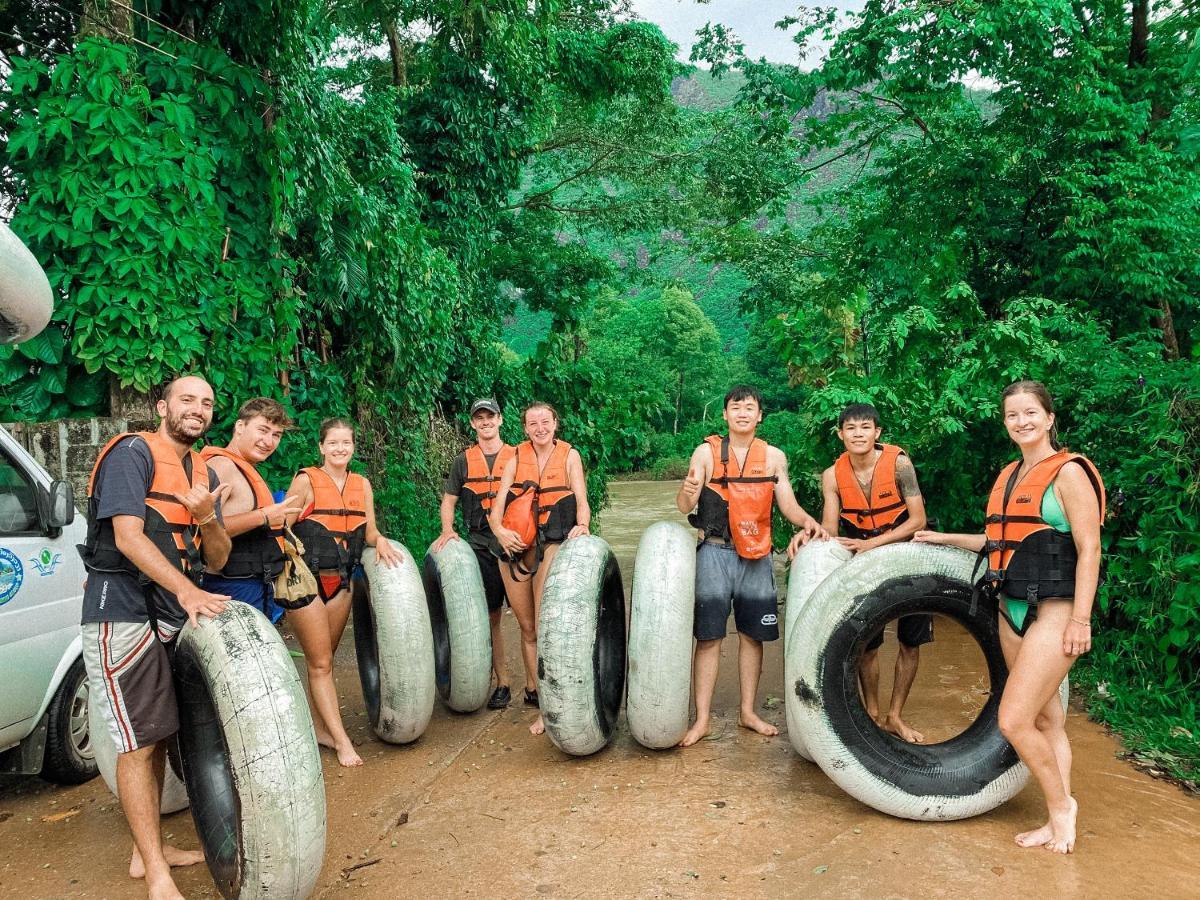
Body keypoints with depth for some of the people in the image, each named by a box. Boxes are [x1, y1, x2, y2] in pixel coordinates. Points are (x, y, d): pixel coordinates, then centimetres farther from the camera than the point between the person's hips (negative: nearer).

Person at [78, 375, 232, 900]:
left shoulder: (204, 473, 14)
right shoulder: (132, 453, -9)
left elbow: (218, 559, 11)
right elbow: (128, 536, -19)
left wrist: (207, 518, -10)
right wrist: (187, 589, -29)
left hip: (174, 615, 8)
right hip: (122, 612, -7)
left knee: (157, 735, 14)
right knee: (139, 742, -4)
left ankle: (148, 850, 27)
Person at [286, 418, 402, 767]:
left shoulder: (362, 484, 8)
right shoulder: (306, 480, -8)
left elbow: (369, 532, 14)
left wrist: (380, 541, -7)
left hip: (341, 581, 5)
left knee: (322, 659, 14)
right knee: (321, 663, 0)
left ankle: (319, 728, 24)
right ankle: (341, 739, 4)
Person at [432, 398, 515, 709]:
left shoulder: (517, 457, 8)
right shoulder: (463, 461, 11)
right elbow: (448, 500, 16)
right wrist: (447, 530, -1)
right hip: (481, 546, 1)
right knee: (490, 617, 2)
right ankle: (502, 682, 11)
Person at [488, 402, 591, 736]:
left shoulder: (569, 455, 6)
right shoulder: (517, 457, 10)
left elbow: (581, 499, -1)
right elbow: (499, 501, 3)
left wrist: (582, 525, -22)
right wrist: (498, 529, -17)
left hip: (551, 543, -3)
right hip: (514, 547, 3)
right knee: (527, 628, 11)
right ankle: (533, 689, 26)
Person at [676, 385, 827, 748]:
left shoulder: (774, 456, 5)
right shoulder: (707, 451, -3)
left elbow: (788, 505, 4)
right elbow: (685, 506, -8)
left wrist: (809, 522, -17)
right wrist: (688, 491, -31)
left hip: (756, 556, 3)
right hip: (715, 554, -3)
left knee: (753, 634, 10)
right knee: (709, 635, -1)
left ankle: (748, 711, 24)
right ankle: (702, 718, 7)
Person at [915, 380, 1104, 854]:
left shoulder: (1068, 472, -9)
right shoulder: (1010, 475, 13)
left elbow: (1088, 549, -13)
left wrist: (1081, 619, -17)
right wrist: (946, 539, 23)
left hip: (1054, 614, -7)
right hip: (1012, 610, 8)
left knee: (1013, 721, -10)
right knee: (1047, 719, 11)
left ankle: (1061, 806, 12)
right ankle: (1059, 821, 19)